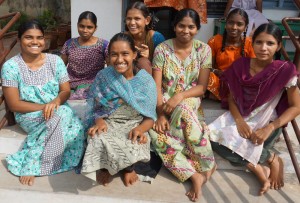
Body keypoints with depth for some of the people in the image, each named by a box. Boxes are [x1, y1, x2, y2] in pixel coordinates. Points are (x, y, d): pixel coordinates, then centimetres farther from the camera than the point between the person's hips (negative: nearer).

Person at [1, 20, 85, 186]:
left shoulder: (55, 61, 1)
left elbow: (66, 91, 0)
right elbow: (14, 104, -9)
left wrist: (56, 102, -24)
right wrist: (44, 107, -20)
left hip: (58, 110, 4)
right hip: (29, 116, -3)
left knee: (77, 129, -29)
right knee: (61, 116, -35)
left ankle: (31, 163, -14)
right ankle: (32, 165, -20)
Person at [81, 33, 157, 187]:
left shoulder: (146, 81, -5)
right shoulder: (102, 77, -1)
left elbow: (150, 117, -3)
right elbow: (95, 108, 5)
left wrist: (140, 129, -25)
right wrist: (99, 121, -18)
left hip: (134, 125, 0)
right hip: (108, 124, 1)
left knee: (134, 144, -34)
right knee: (99, 142, -33)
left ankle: (129, 168, 5)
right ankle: (105, 167, 4)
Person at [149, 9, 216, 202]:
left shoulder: (204, 50, -2)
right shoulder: (162, 49, -4)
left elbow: (202, 87, -5)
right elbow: (156, 86, -8)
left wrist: (179, 95, -23)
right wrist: (160, 114, -21)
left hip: (190, 101, -1)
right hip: (165, 102, 1)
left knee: (182, 110, -38)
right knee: (156, 131, -31)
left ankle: (208, 164, -20)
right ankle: (196, 175, -28)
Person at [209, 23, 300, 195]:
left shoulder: (286, 70, -14)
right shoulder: (240, 65, -4)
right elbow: (231, 97, 2)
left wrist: (270, 128, -23)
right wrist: (239, 121, -17)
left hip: (265, 122, -4)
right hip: (240, 117, 4)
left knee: (235, 145, -27)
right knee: (213, 137, -23)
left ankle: (273, 160, 0)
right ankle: (257, 167, -13)